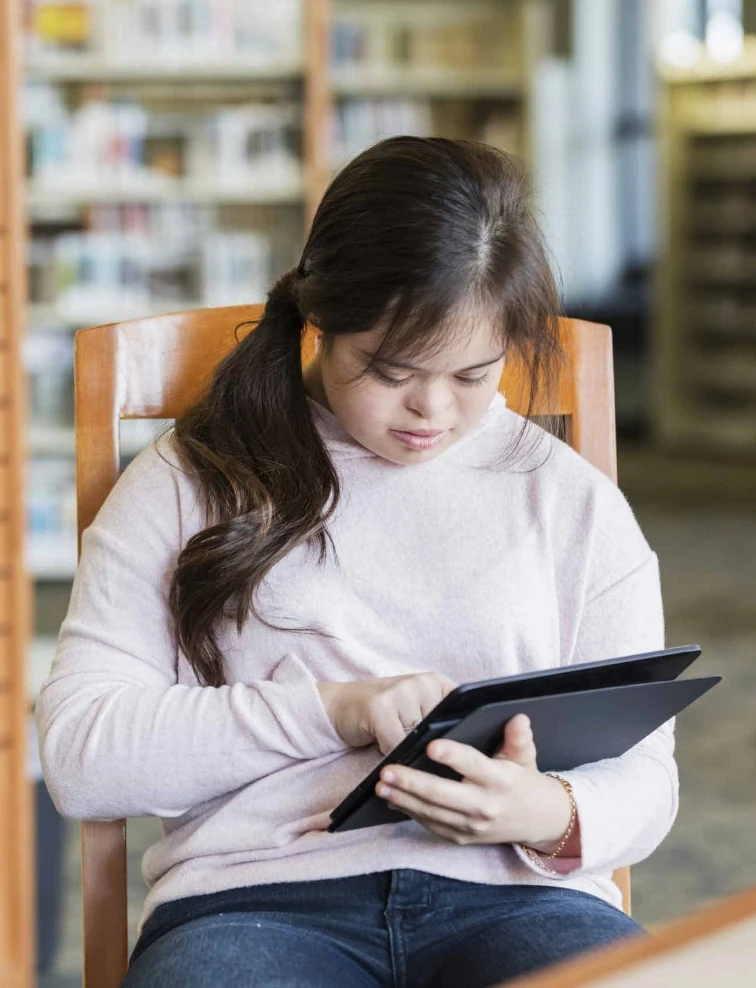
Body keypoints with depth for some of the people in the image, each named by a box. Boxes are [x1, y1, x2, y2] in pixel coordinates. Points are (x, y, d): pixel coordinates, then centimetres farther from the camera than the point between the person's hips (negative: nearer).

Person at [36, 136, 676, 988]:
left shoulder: (575, 502, 16)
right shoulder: (186, 485, 11)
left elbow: (642, 778, 14)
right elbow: (78, 756, 2)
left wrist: (550, 816, -11)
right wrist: (331, 710, -9)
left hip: (515, 894, 2)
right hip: (255, 895, -1)